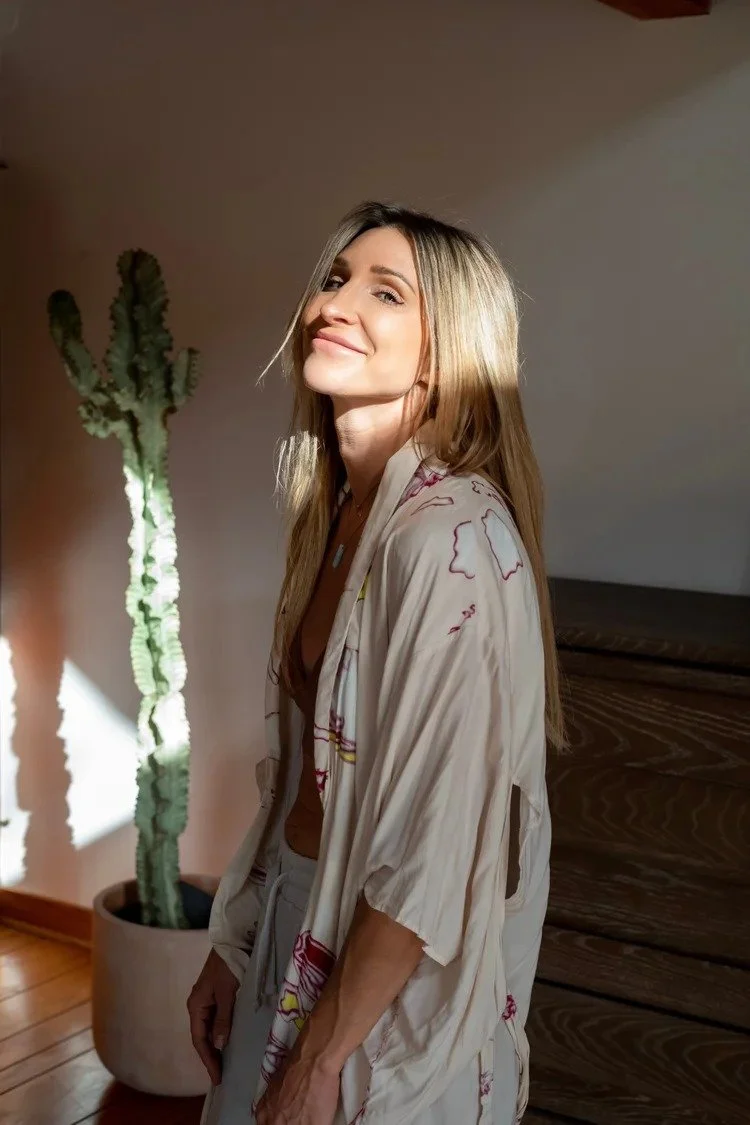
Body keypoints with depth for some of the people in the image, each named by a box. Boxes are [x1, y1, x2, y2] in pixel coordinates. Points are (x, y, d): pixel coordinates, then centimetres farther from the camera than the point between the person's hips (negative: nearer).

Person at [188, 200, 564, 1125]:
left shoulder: (448, 539, -25)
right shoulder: (338, 511, 2)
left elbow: (433, 850, -25)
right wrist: (230, 948, 11)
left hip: (396, 980, -7)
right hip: (296, 927, 8)